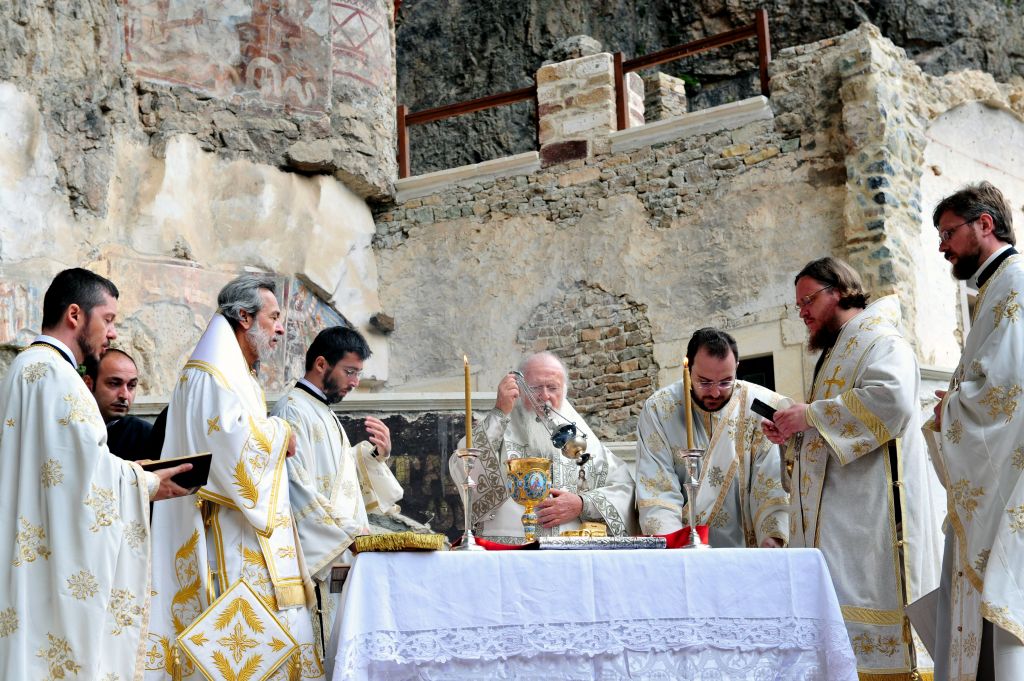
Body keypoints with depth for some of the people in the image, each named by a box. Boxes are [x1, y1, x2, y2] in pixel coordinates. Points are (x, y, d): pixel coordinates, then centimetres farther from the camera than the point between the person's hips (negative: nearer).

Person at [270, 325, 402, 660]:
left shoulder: (323, 413, 19)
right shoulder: (293, 411, -11)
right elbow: (299, 491, -19)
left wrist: (376, 454, 4)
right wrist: (352, 532, -17)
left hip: (341, 554, 9)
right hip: (318, 558, -9)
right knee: (323, 655, -9)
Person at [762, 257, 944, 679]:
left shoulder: (879, 339, -3)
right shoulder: (836, 354, 25)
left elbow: (891, 399, -23)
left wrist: (810, 415, -17)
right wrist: (793, 436, 11)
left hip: (872, 510, -9)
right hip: (837, 513, 9)